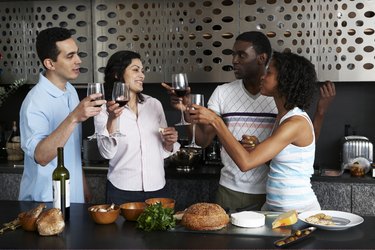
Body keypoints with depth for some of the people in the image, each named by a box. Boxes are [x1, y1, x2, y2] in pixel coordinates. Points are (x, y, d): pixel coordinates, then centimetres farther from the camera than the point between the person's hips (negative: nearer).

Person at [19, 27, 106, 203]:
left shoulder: (71, 91, 4)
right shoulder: (35, 101, -21)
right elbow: (40, 156, -33)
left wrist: (84, 186, 13)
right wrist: (74, 118, -41)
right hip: (45, 202, -7)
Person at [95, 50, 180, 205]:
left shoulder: (154, 104, 5)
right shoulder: (104, 110, -4)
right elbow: (107, 153, -16)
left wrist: (170, 142, -7)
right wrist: (112, 119, -28)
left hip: (157, 188, 3)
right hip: (122, 192, -3)